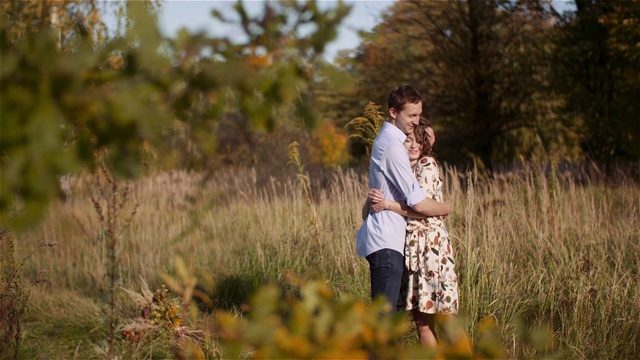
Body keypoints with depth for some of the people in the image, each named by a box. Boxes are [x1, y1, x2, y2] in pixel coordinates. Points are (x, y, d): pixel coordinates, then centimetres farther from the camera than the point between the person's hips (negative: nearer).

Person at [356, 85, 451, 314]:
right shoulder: (393, 147, -17)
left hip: (383, 239, 11)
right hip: (386, 243, -11)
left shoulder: (385, 139, 15)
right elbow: (419, 204, -20)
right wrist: (445, 209, 1)